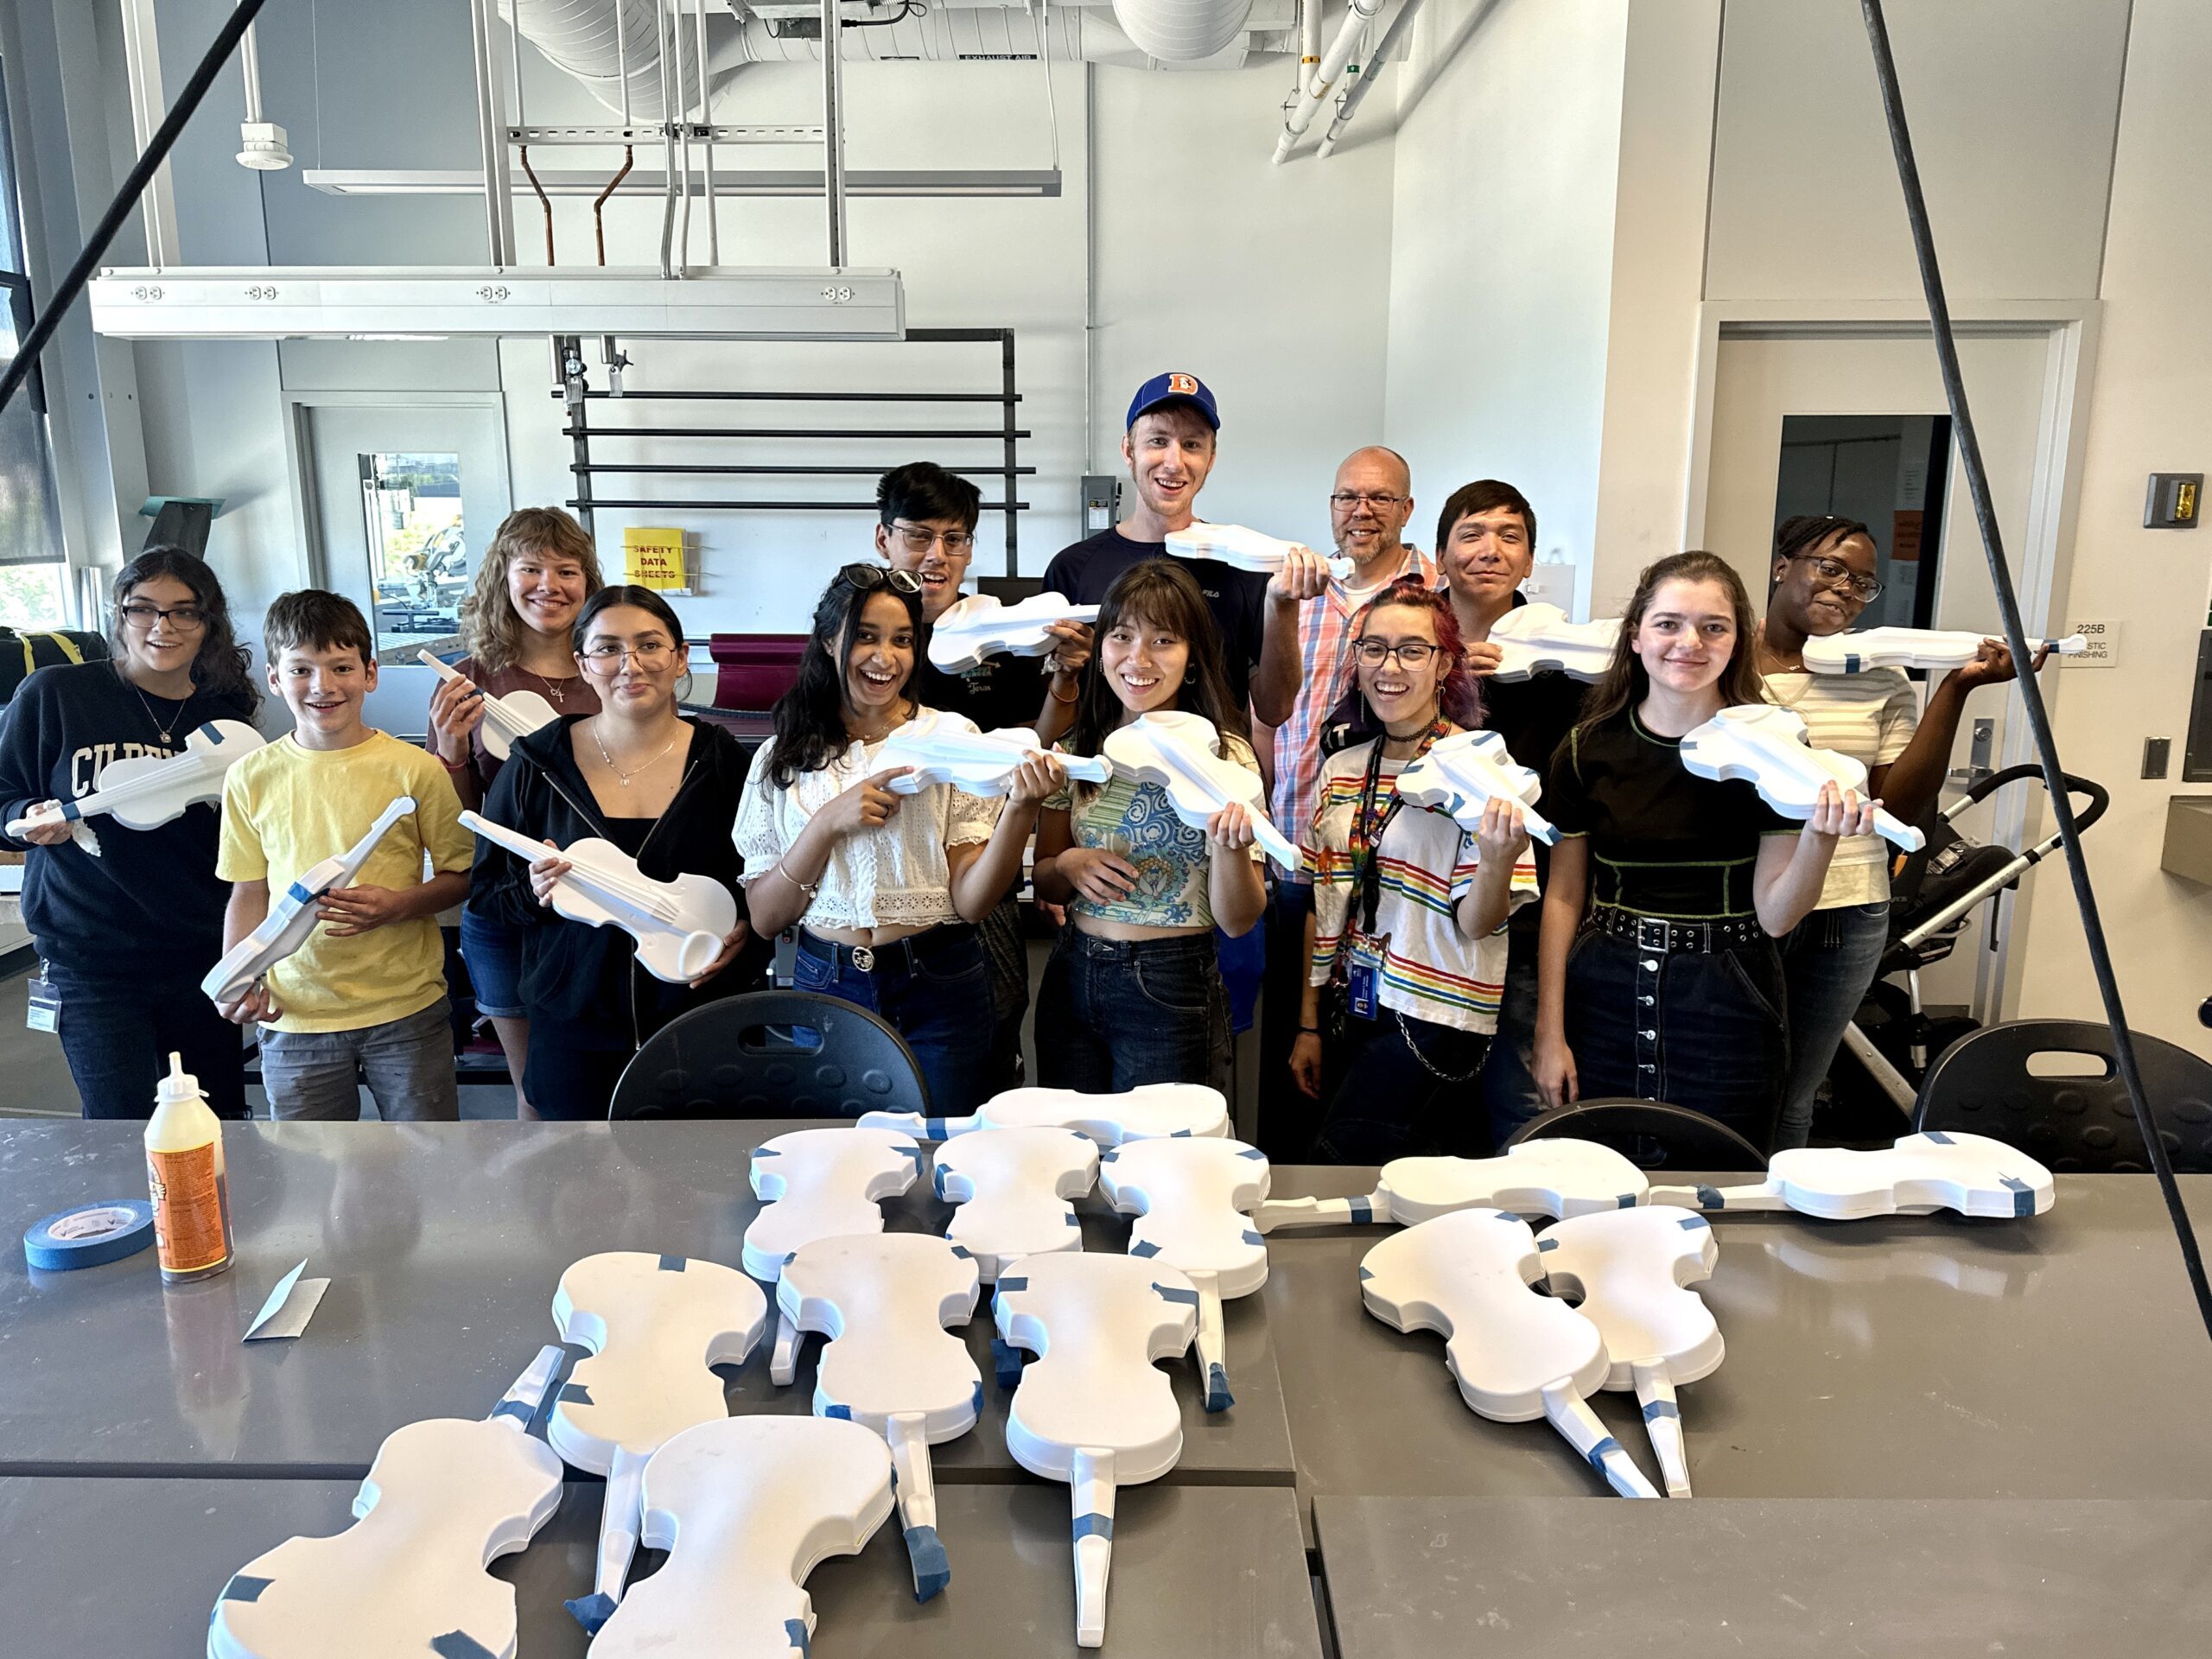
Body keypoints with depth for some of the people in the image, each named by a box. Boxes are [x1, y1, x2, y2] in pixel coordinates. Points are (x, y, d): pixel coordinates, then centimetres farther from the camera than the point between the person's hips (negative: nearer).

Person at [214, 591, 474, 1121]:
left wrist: (397, 905, -17)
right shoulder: (251, 778, 2)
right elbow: (248, 895, 9)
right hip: (294, 1014, 2)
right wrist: (239, 986, -4)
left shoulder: (414, 769, -5)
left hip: (406, 1010, -1)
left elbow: (461, 874, 1)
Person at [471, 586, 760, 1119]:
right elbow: (483, 891, 5)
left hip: (700, 1026, 0)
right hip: (574, 1030, 0)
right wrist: (535, 893, -16)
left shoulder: (722, 760, -1)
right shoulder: (536, 765, -1)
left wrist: (746, 932, -12)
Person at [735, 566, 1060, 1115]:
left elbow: (971, 900, -8)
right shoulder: (784, 757, 3)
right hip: (826, 985, 1)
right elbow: (765, 916, -2)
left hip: (937, 991, -1)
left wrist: (1021, 807, -23)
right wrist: (828, 823, -15)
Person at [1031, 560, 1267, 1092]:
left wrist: (1230, 845, -30)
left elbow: (1237, 921, -11)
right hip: (1071, 979, 4)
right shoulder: (1077, 748, 2)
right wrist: (1067, 865, -12)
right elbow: (1045, 885, 10)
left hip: (1172, 989, -4)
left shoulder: (1223, 754, -9)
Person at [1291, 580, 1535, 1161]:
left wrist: (1497, 863, -33)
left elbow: (1476, 924, -12)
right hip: (1353, 1011, 5)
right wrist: (1309, 1025, 11)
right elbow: (1324, 907, 11)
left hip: (1433, 1022, -5)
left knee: (1340, 1167, -8)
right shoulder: (1342, 770, 7)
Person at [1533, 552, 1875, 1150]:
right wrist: (1549, 1032, 0)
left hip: (1725, 1009, -1)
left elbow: (1775, 916, -5)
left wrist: (1821, 836, -24)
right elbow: (1564, 896, 3)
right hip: (1604, 1000, 1)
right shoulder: (1589, 747, 0)